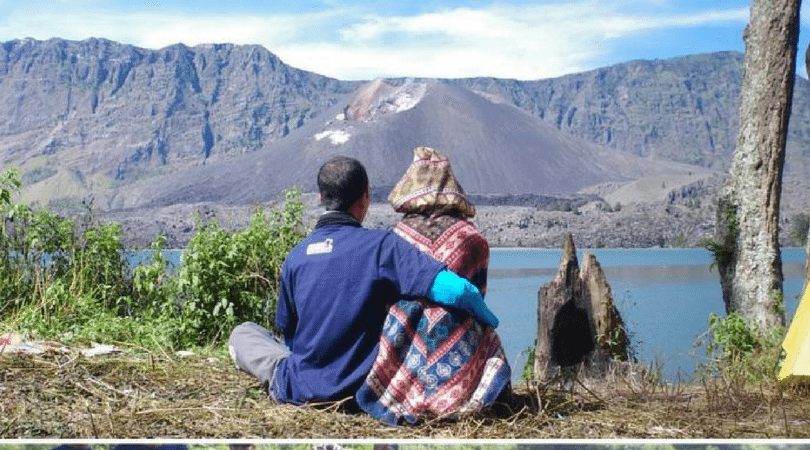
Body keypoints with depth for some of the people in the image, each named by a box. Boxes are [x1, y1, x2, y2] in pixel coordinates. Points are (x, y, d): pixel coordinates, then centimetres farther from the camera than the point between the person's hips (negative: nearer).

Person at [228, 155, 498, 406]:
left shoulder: (296, 256, -5)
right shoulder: (381, 245, -14)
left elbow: (286, 329, 8)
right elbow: (454, 290, -23)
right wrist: (487, 318, -4)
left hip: (300, 391, 1)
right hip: (360, 390, -1)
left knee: (242, 333, 25)